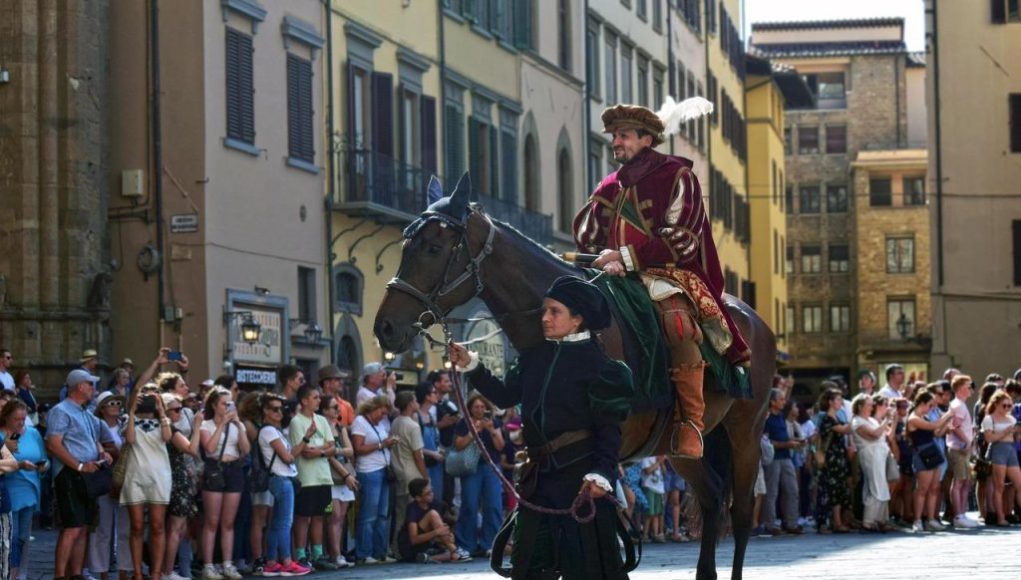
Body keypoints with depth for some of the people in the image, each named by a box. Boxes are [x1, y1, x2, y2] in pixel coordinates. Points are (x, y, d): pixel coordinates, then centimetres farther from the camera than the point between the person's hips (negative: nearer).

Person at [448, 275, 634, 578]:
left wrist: (601, 473, -25)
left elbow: (609, 428, -13)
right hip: (540, 474, 7)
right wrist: (470, 366, 6)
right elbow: (505, 395, 17)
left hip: (582, 475, -7)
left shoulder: (598, 364, -9)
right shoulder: (535, 356, 10)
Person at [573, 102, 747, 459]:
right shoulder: (609, 189, 20)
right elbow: (585, 238, 16)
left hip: (669, 275, -6)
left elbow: (680, 240, -8)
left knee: (677, 319, -38)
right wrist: (606, 259, -8)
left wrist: (625, 256, -16)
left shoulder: (676, 176, 3)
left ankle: (689, 422, -34)